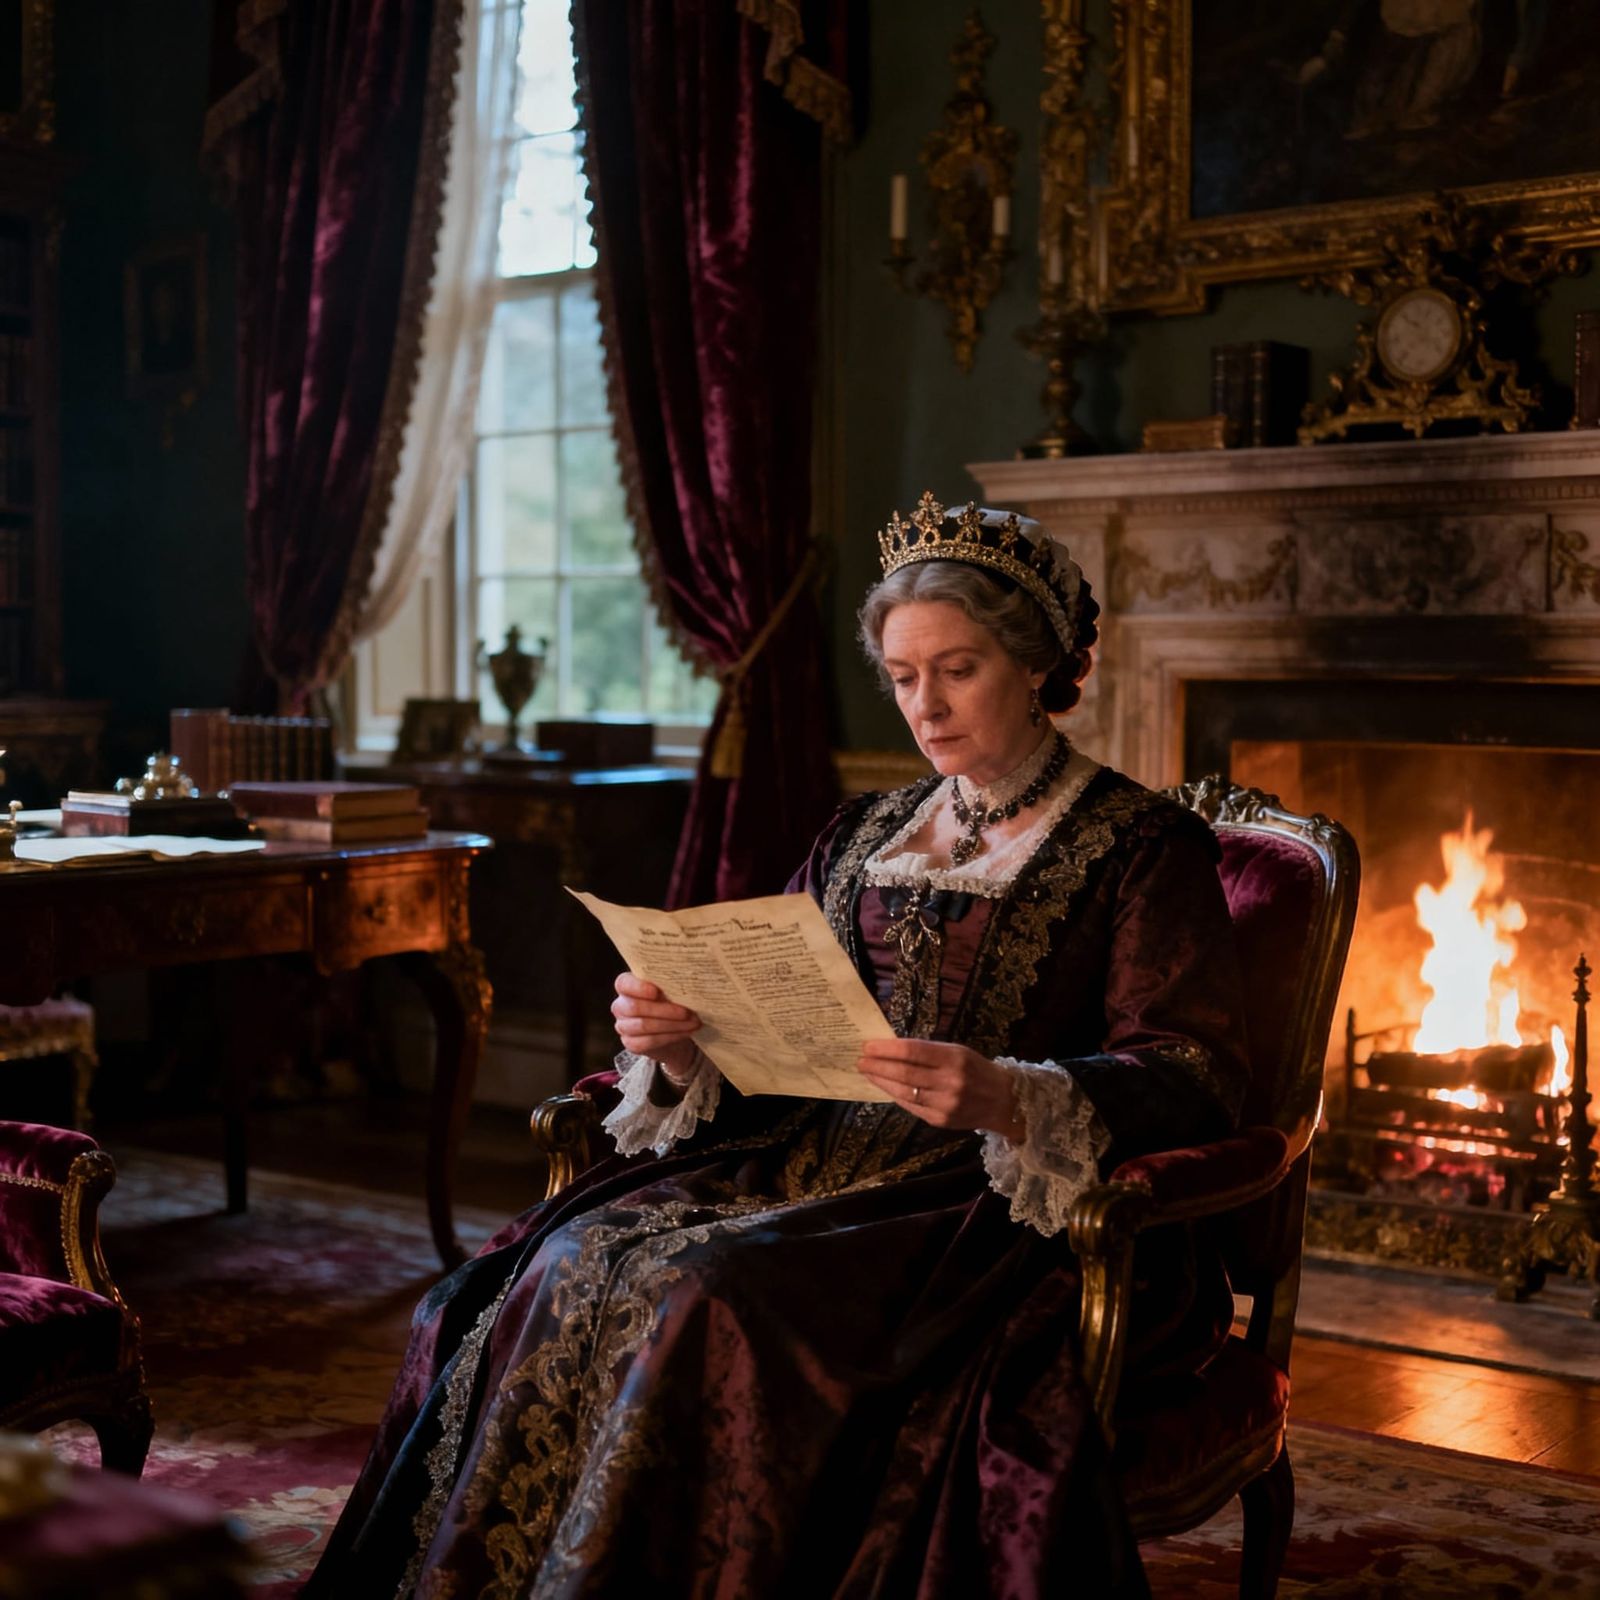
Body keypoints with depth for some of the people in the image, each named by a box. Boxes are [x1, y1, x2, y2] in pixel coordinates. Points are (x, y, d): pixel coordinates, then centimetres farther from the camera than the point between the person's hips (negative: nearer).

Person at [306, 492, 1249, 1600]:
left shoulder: (1143, 844, 2)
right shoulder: (865, 838, 20)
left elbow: (1194, 1079, -8)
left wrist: (1005, 1098, -25)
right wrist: (682, 1048, -5)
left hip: (1011, 1201, -6)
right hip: (825, 1157, 6)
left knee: (723, 1298, -31)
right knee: (576, 1265, -20)